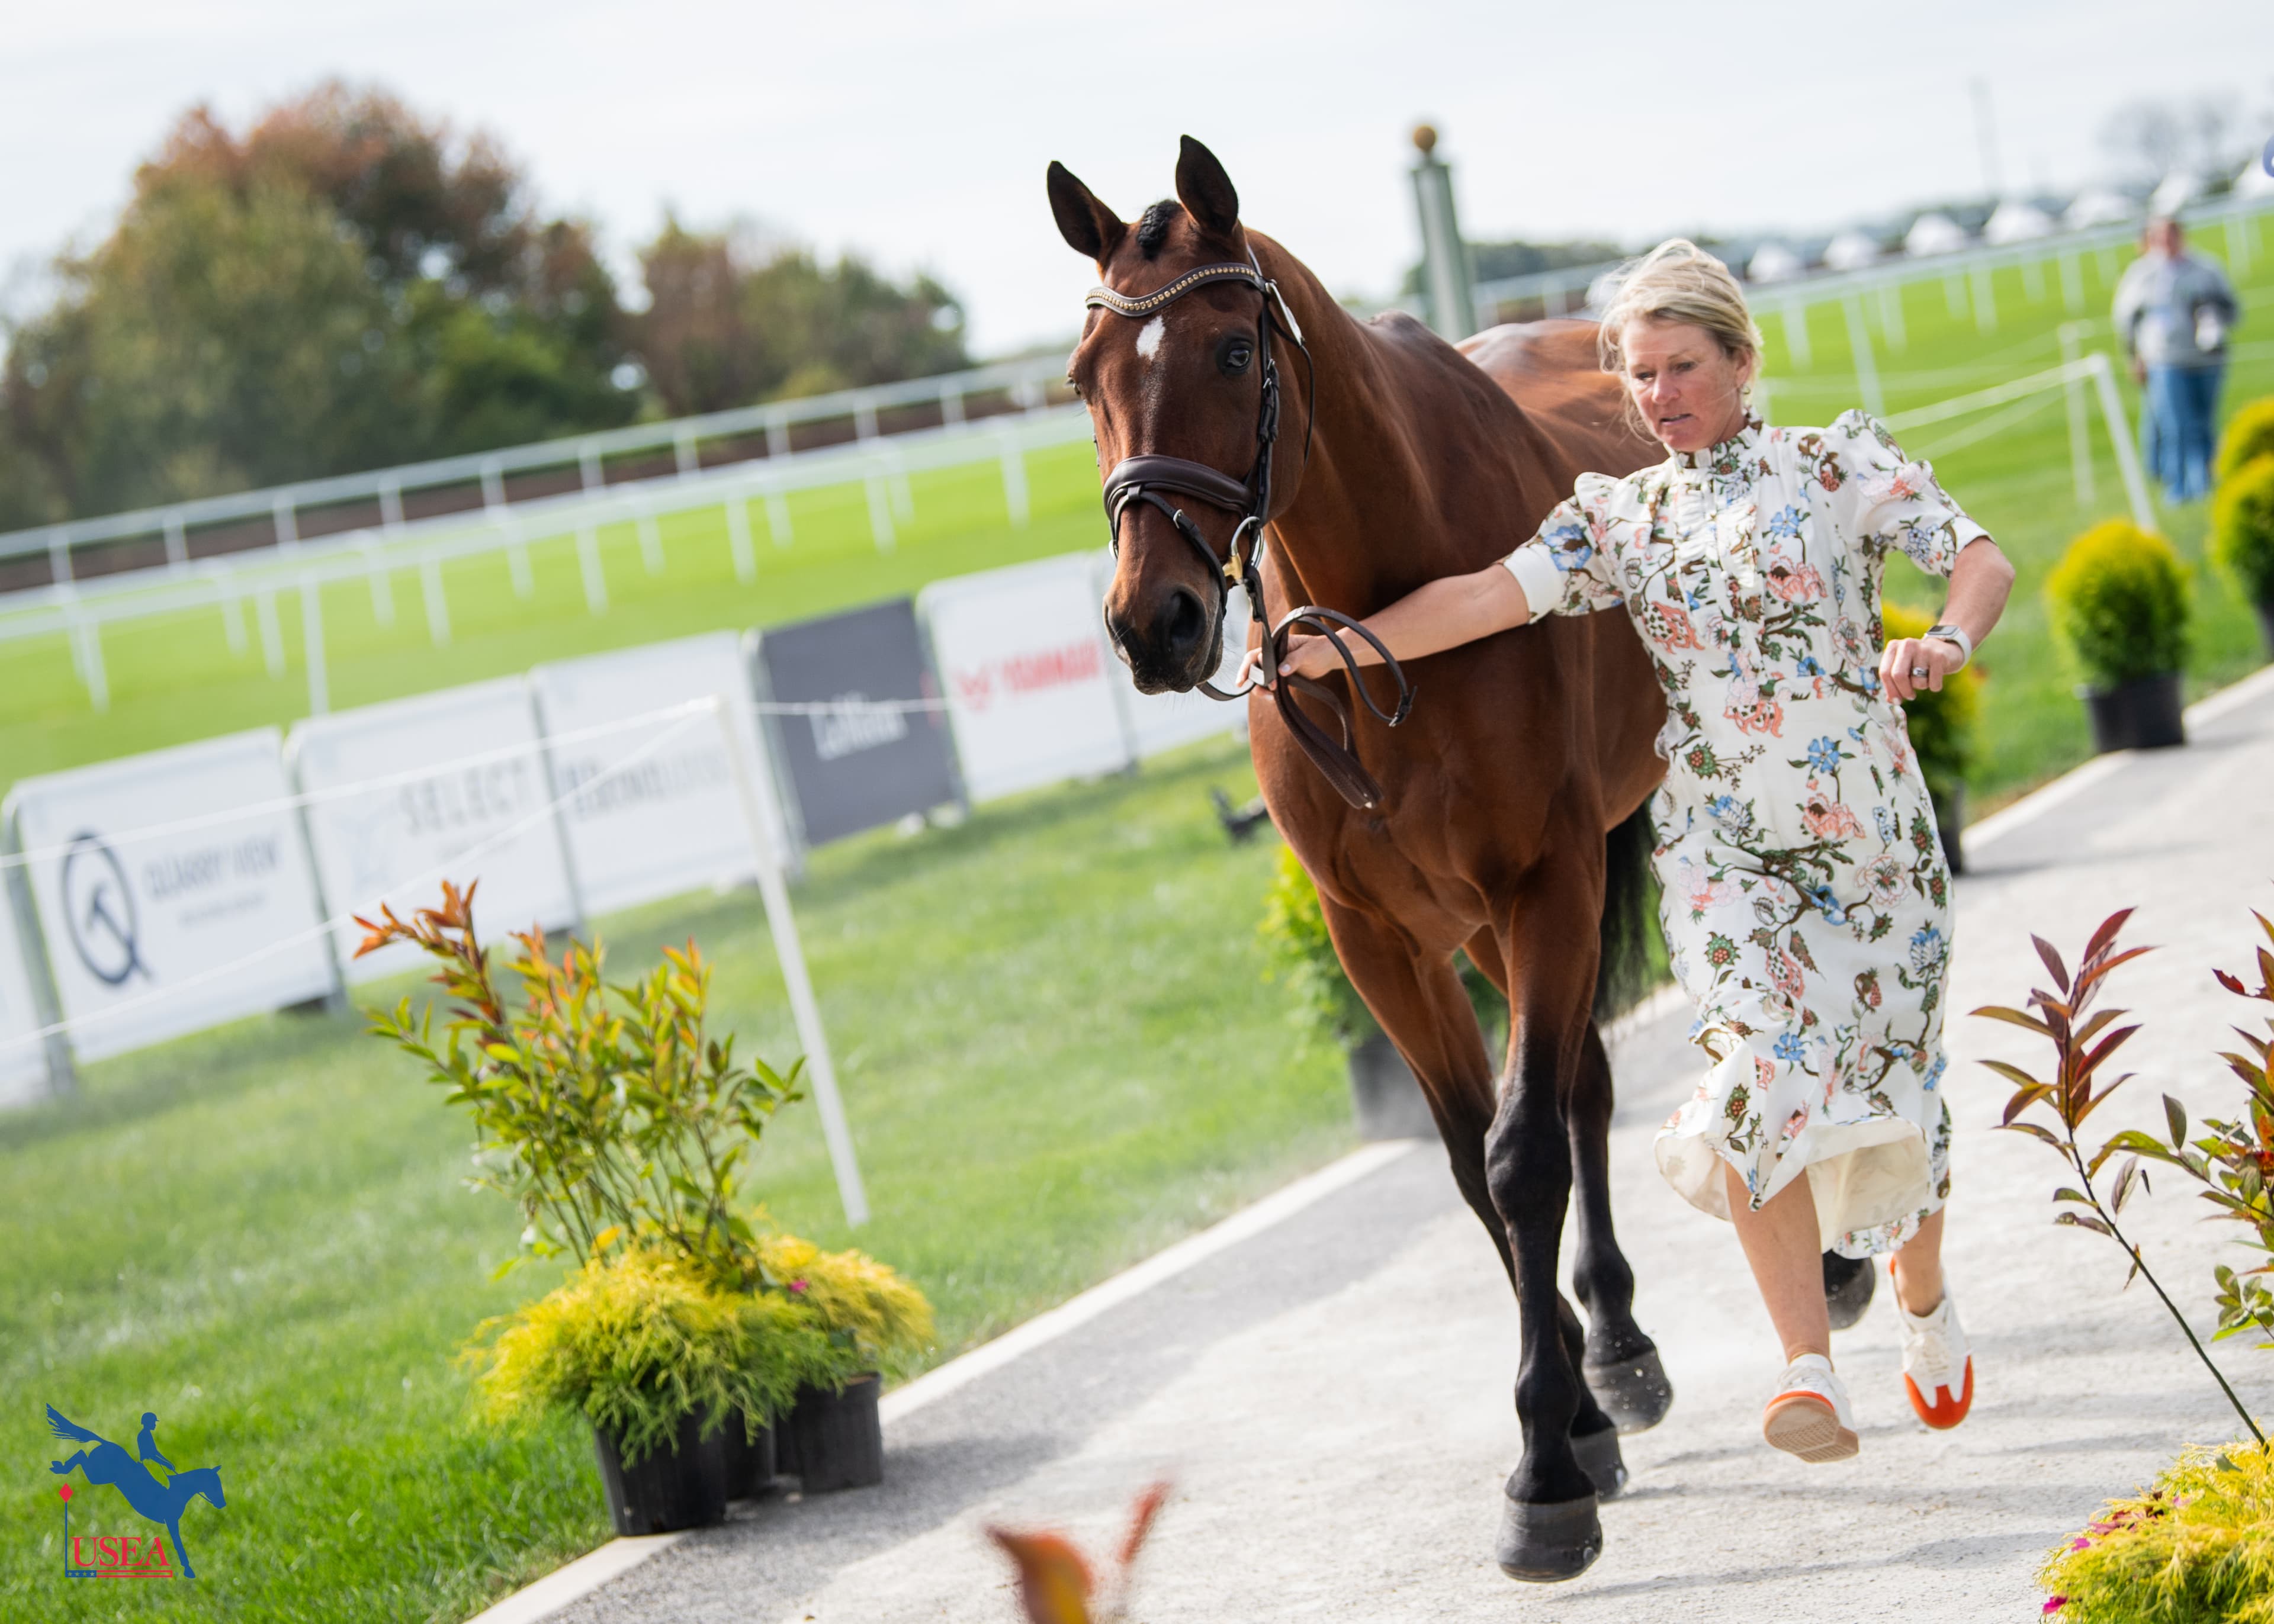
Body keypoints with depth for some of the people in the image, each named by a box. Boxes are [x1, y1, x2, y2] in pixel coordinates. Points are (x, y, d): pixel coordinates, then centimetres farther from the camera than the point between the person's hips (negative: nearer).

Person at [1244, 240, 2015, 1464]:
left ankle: (1925, 1301, 38)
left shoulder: (1841, 468, 2)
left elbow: (1982, 558, -6)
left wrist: (1945, 644, -27)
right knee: (1759, 1078, -19)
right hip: (1720, 844, 1)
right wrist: (1342, 647, -17)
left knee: (1893, 1077, 8)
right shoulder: (1622, 518, 7)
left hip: (1870, 821, -1)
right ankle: (1809, 1373, -22)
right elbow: (1491, 596, -4)